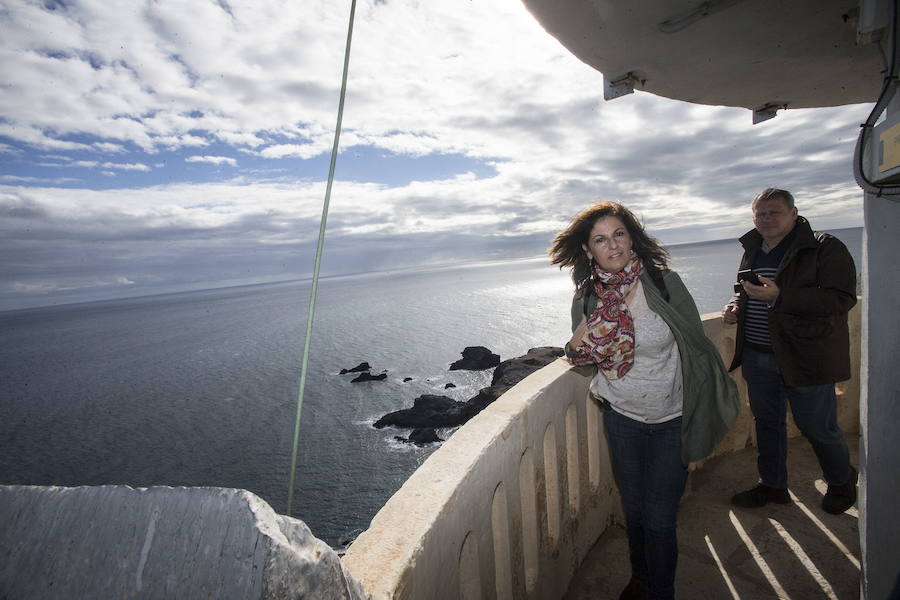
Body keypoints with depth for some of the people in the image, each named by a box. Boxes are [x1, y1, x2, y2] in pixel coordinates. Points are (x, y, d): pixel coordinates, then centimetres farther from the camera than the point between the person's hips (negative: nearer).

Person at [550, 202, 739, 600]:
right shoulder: (586, 299, -8)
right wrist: (576, 347, -17)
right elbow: (582, 357, 7)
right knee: (634, 508, 19)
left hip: (672, 421, -2)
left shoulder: (664, 283, -15)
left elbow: (696, 346, -6)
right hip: (622, 418, 3)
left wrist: (700, 418, -4)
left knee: (659, 518, 3)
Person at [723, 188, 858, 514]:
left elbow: (841, 299, -21)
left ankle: (842, 482, 39)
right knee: (767, 422, 16)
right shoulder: (752, 251, 10)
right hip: (757, 357, 6)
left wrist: (779, 297, -30)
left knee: (818, 428, 10)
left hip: (807, 358, -6)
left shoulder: (825, 248, -10)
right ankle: (772, 485, 34)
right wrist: (736, 305, 4)